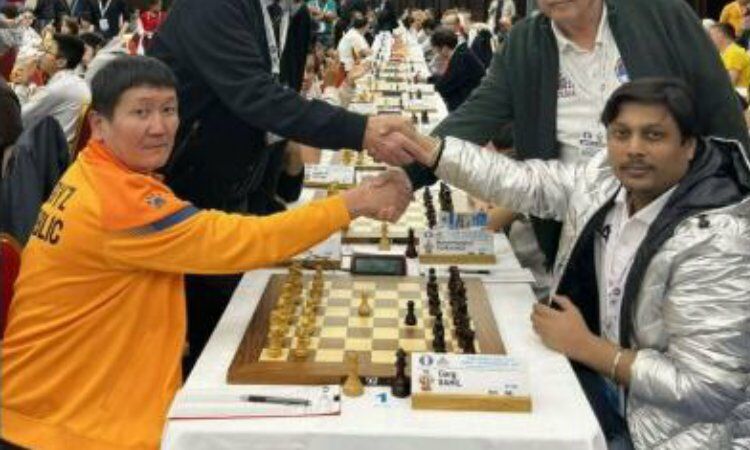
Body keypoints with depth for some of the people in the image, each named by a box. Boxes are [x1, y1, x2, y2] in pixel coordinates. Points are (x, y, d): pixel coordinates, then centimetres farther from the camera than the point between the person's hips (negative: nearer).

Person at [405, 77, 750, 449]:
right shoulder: (608, 179, -6)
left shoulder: (713, 244, -26)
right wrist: (425, 151, -8)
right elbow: (524, 181, 2)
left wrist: (583, 346, -21)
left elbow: (705, 387, -26)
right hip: (602, 375, 6)